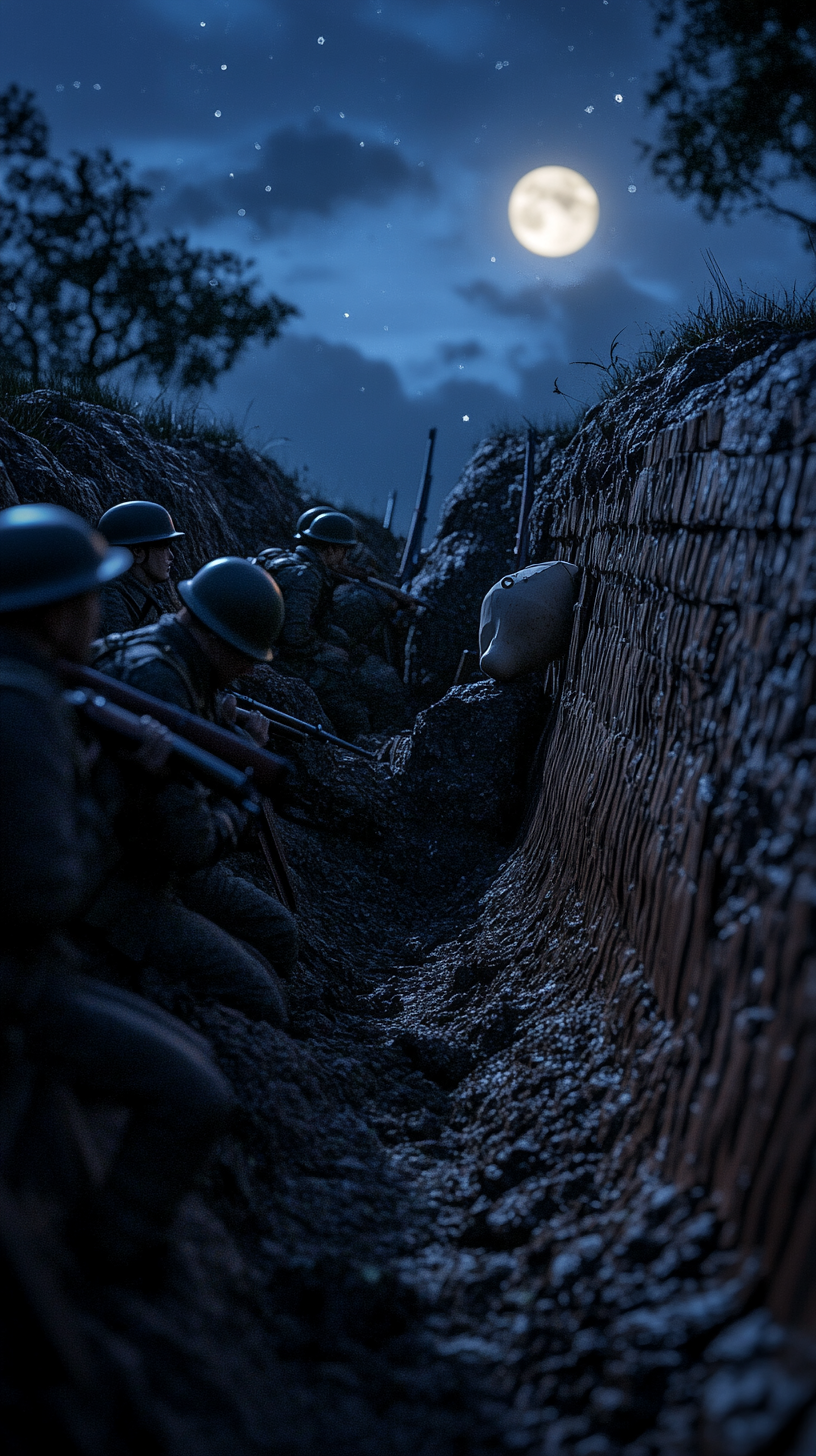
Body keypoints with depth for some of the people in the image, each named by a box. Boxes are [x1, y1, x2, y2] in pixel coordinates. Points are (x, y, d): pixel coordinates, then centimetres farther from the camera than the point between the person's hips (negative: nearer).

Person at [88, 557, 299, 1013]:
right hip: (104, 881, -11)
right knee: (257, 999, -17)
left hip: (154, 861, 11)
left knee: (277, 934, 14)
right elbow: (188, 841, -29)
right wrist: (238, 807, -9)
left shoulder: (184, 668, 3)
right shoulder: (154, 680, -29)